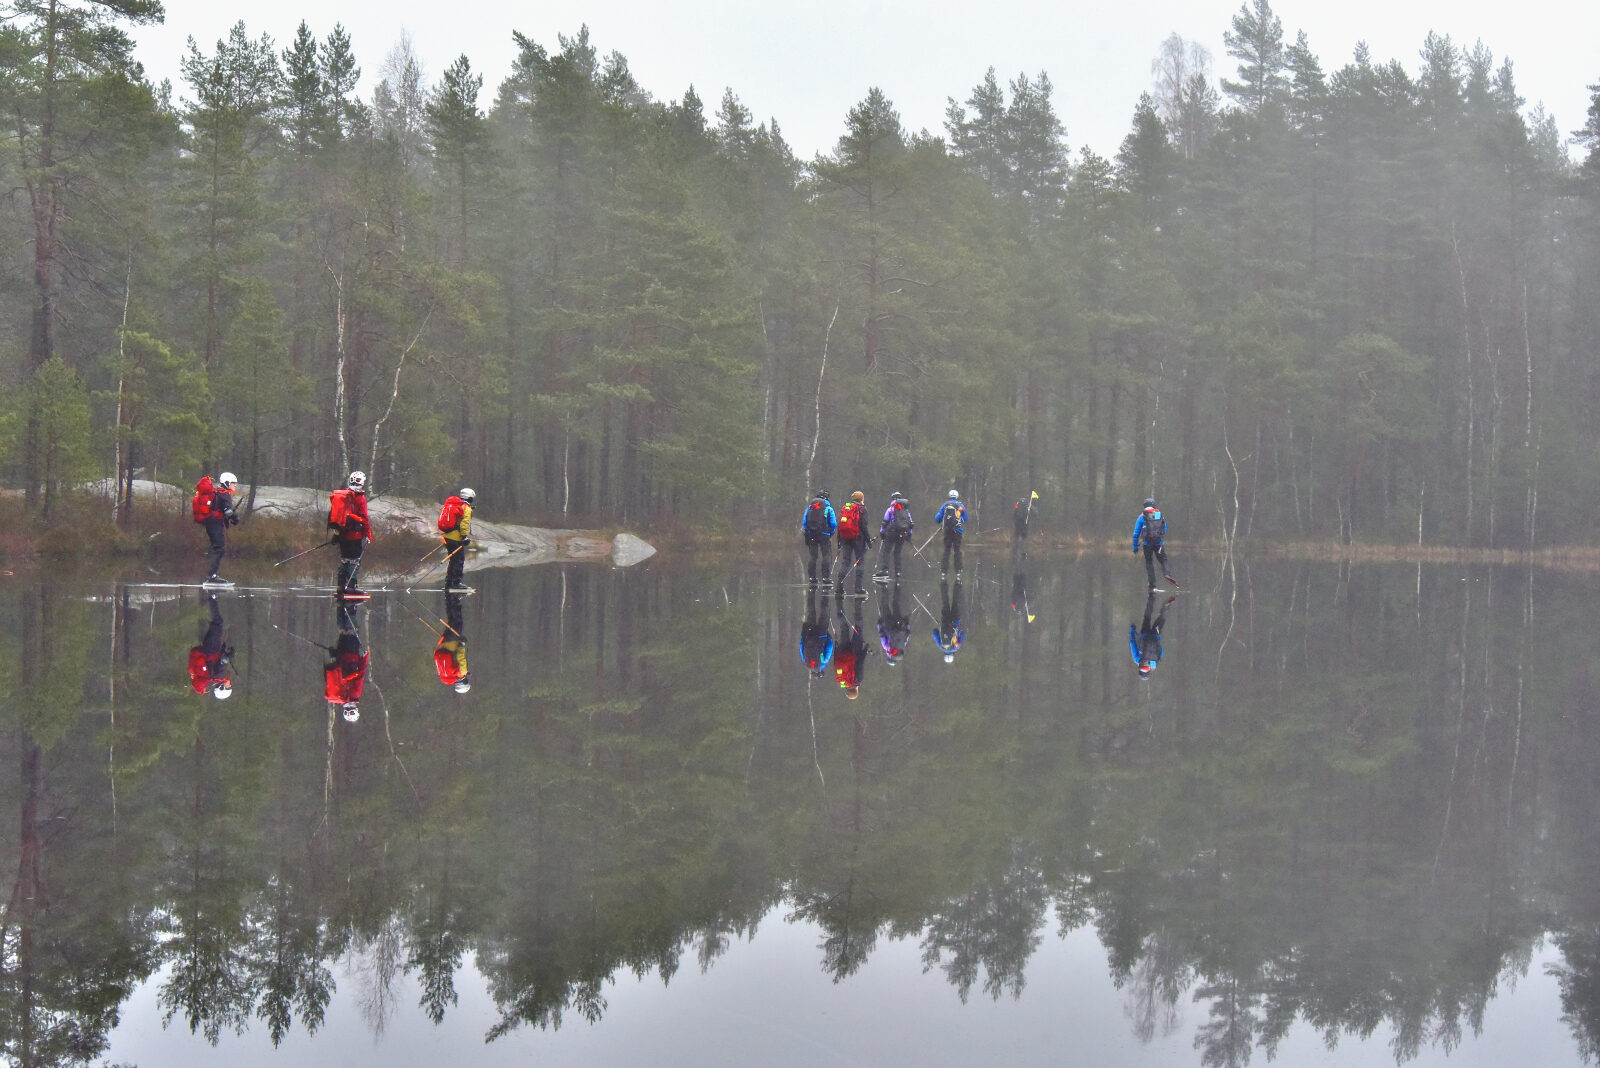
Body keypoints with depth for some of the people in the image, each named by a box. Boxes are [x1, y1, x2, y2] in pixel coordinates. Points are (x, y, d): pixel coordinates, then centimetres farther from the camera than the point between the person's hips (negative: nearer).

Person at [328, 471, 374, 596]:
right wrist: (367, 535, -6)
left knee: (344, 559, 14)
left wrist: (335, 532, 24)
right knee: (355, 559, -2)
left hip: (341, 534, 7)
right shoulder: (360, 498, -9)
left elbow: (333, 514, 17)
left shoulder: (339, 495, 12)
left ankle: (340, 586, 14)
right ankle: (351, 586, -6)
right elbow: (363, 518, -11)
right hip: (355, 534, -7)